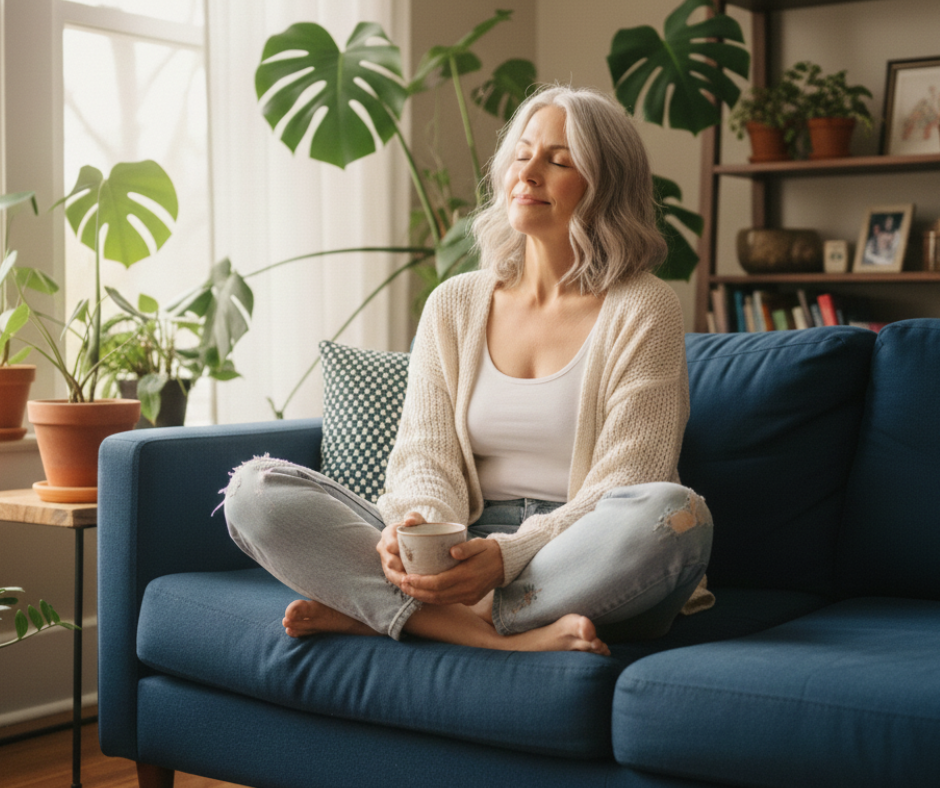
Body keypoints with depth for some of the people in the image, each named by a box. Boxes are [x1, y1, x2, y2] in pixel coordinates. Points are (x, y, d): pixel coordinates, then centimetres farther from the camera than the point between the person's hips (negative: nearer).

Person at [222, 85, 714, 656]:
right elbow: (428, 457, 5)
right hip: (463, 556, 3)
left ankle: (376, 610, -26)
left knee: (674, 512, -38)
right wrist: (418, 527, -20)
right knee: (254, 491, -14)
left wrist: (508, 555, -24)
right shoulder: (454, 305, 12)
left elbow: (622, 493, -8)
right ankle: (496, 634, -28)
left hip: (591, 577, -2)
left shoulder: (643, 310, -1)